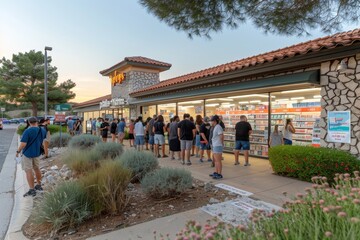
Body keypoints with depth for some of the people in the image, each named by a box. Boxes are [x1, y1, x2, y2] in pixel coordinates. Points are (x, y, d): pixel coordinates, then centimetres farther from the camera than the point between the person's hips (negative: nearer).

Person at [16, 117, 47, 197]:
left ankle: (32, 190, 2)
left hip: (28, 153, -7)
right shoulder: (42, 130, 0)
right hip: (37, 152, 7)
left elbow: (23, 144, -23)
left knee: (28, 171, -1)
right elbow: (43, 139, 20)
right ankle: (39, 185, 32)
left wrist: (18, 151, -8)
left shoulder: (27, 131, -20)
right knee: (37, 168, 20)